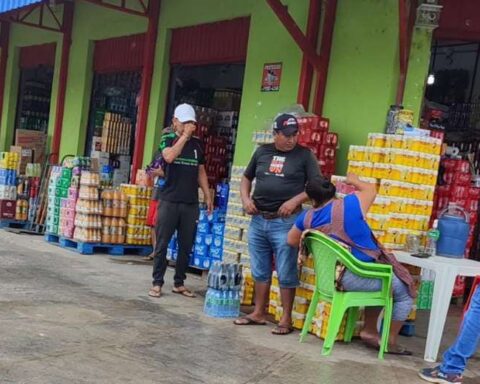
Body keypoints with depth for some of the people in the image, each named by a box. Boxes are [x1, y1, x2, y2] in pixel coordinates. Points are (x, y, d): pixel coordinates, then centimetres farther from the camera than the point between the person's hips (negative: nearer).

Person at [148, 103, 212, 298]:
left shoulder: (197, 143, 12)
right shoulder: (168, 139, 1)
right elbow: (169, 157, -20)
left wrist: (207, 196, 10)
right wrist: (185, 135, -15)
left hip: (191, 203, 4)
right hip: (169, 201, -3)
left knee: (186, 245, 6)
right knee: (162, 244, 0)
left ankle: (179, 283, 17)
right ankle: (157, 283, 9)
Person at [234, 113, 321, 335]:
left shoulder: (304, 155, -1)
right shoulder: (262, 152, 10)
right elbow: (247, 178, 21)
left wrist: (295, 201, -17)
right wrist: (246, 199, 3)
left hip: (285, 222, -4)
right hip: (258, 220, 5)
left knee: (286, 274, -1)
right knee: (259, 271, 13)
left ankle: (286, 319, 9)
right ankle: (258, 313, 24)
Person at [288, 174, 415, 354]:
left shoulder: (308, 217, -1)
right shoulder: (350, 204, -15)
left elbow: (292, 240, 15)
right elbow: (371, 189, 5)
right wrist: (354, 181, 25)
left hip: (335, 275, 7)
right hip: (361, 275, -7)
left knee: (380, 284, 32)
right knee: (405, 292, 15)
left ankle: (369, 330, 31)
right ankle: (391, 342, 19)